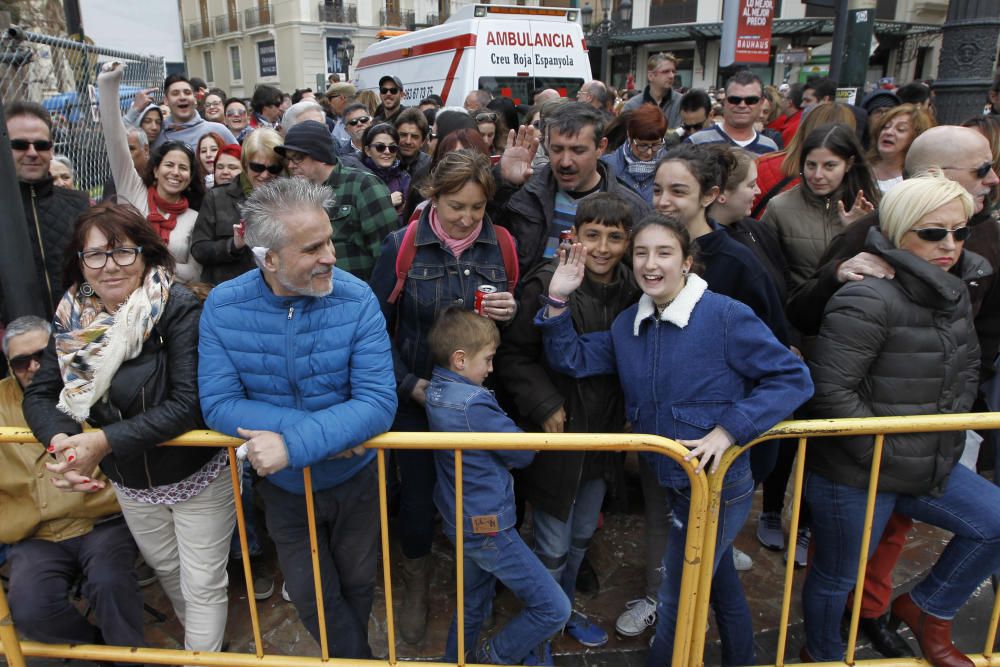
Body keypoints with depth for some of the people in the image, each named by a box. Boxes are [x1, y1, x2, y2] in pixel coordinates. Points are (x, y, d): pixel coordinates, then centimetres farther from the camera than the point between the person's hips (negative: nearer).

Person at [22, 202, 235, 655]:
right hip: (129, 484, 6)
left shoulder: (179, 309, -23)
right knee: (165, 569, 28)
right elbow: (38, 395, -5)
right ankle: (199, 635, 54)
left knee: (202, 585, 10)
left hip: (196, 476, -6)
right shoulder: (76, 318, -7)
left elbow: (190, 404, -29)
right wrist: (62, 441, -26)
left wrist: (104, 441, -32)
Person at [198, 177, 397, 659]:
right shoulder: (223, 307, -18)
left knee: (357, 585, 24)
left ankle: (347, 652, 56)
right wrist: (332, 430, -29)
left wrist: (296, 442, -40)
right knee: (312, 599, 18)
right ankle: (357, 658, 49)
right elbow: (219, 405, -22)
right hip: (284, 488, 1)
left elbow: (378, 402, -28)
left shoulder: (356, 300, -23)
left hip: (355, 478, 0)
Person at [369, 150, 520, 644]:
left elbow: (517, 323, 6)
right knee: (418, 487, 12)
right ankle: (416, 580, 41)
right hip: (417, 396, -1)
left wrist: (513, 311, -17)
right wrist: (410, 384, -11)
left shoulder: (502, 246, -5)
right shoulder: (401, 245, -10)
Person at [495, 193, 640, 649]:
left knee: (581, 536, 23)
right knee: (553, 547, 7)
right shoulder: (546, 284, -19)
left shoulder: (631, 290, -1)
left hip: (603, 437, 6)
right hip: (557, 437, -6)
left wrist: (624, 415, 8)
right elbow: (513, 355, -14)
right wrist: (545, 406, -19)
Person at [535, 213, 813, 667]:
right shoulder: (628, 325, 1)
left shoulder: (726, 316, -19)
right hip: (673, 484, 7)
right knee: (720, 585, 29)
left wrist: (729, 429, -27)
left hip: (719, 485, -7)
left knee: (676, 606, 9)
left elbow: (793, 378, -18)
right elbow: (571, 361, 1)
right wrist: (558, 301, -12)